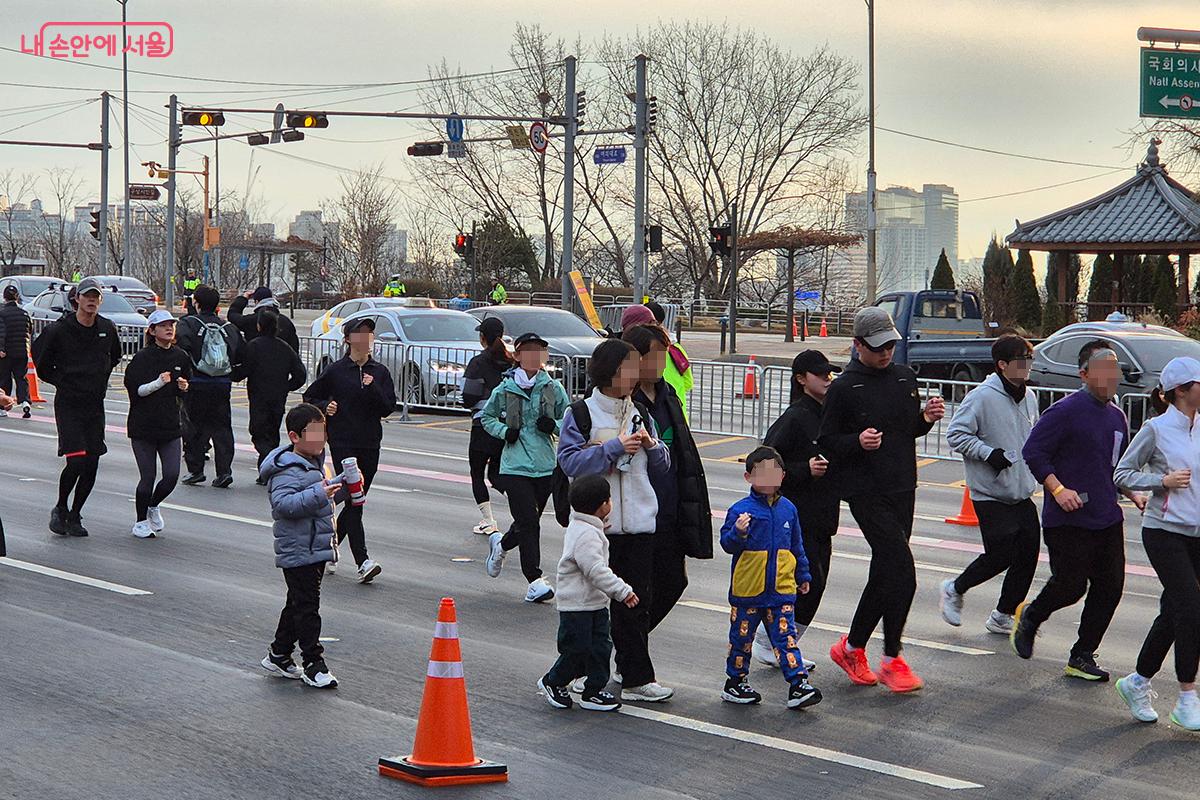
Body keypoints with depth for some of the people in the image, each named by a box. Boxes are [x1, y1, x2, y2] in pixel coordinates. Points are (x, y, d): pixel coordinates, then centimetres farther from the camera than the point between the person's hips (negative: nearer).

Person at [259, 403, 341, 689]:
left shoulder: (315, 462, 14)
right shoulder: (288, 469, -17)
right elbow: (283, 503, -31)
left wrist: (342, 488, 11)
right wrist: (318, 493, -37)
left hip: (315, 549, 10)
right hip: (298, 552, -10)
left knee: (299, 605, 18)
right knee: (306, 607, -7)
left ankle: (278, 656, 29)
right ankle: (313, 665, -3)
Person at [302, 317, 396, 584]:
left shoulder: (380, 372, 7)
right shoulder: (336, 371, -1)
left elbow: (388, 408, -1)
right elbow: (309, 396, 10)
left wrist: (372, 388, -15)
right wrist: (325, 406, -9)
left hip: (370, 445, 4)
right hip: (343, 443, -4)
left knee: (355, 501, 11)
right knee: (354, 501, -12)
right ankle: (363, 562, -17)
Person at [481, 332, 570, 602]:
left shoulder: (554, 388, 4)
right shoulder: (505, 389, 0)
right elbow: (486, 417, 14)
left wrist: (555, 425, -10)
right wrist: (505, 431, -5)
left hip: (545, 466, 3)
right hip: (514, 466, -3)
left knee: (528, 522, 12)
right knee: (528, 522, -12)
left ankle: (501, 543, 44)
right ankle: (535, 580, -6)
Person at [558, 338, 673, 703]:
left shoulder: (641, 414, 14)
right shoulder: (581, 413, -1)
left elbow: (662, 467, 17)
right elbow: (569, 461, -11)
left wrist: (651, 445, -4)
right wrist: (615, 447, -16)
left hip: (639, 522, 4)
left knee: (638, 601, 1)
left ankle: (633, 675, 9)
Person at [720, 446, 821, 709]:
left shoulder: (787, 509, 6)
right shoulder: (741, 509, -9)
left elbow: (796, 546, 18)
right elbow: (727, 544, -12)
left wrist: (803, 575, 23)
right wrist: (738, 532, -33)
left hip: (781, 589, 3)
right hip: (747, 589, -3)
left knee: (786, 637, -2)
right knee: (742, 637, 10)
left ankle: (798, 684, -3)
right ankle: (735, 683, 24)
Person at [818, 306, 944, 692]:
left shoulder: (905, 377, 11)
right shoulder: (844, 388, -7)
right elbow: (826, 443, -3)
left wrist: (926, 418, 0)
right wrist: (857, 442, -21)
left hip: (903, 490, 7)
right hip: (867, 493, -7)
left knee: (884, 575, 11)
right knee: (901, 571, -13)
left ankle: (852, 647, 26)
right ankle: (891, 660, -1)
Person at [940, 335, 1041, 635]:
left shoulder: (1029, 397, 11)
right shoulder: (982, 397, -14)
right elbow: (956, 434, -13)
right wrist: (988, 453, -21)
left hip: (1022, 493, 7)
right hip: (990, 494, -7)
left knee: (1028, 552, 3)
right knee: (1001, 554, -9)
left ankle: (1003, 616, 17)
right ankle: (954, 590, 16)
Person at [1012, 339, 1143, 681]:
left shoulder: (1117, 417, 13)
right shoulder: (1066, 410, -11)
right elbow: (1033, 451, -13)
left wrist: (1134, 496, 11)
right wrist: (1058, 489, -21)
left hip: (1107, 519, 7)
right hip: (1068, 521, -7)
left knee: (1109, 588, 4)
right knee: (1071, 585, -6)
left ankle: (1082, 656, 16)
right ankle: (1029, 617, 25)